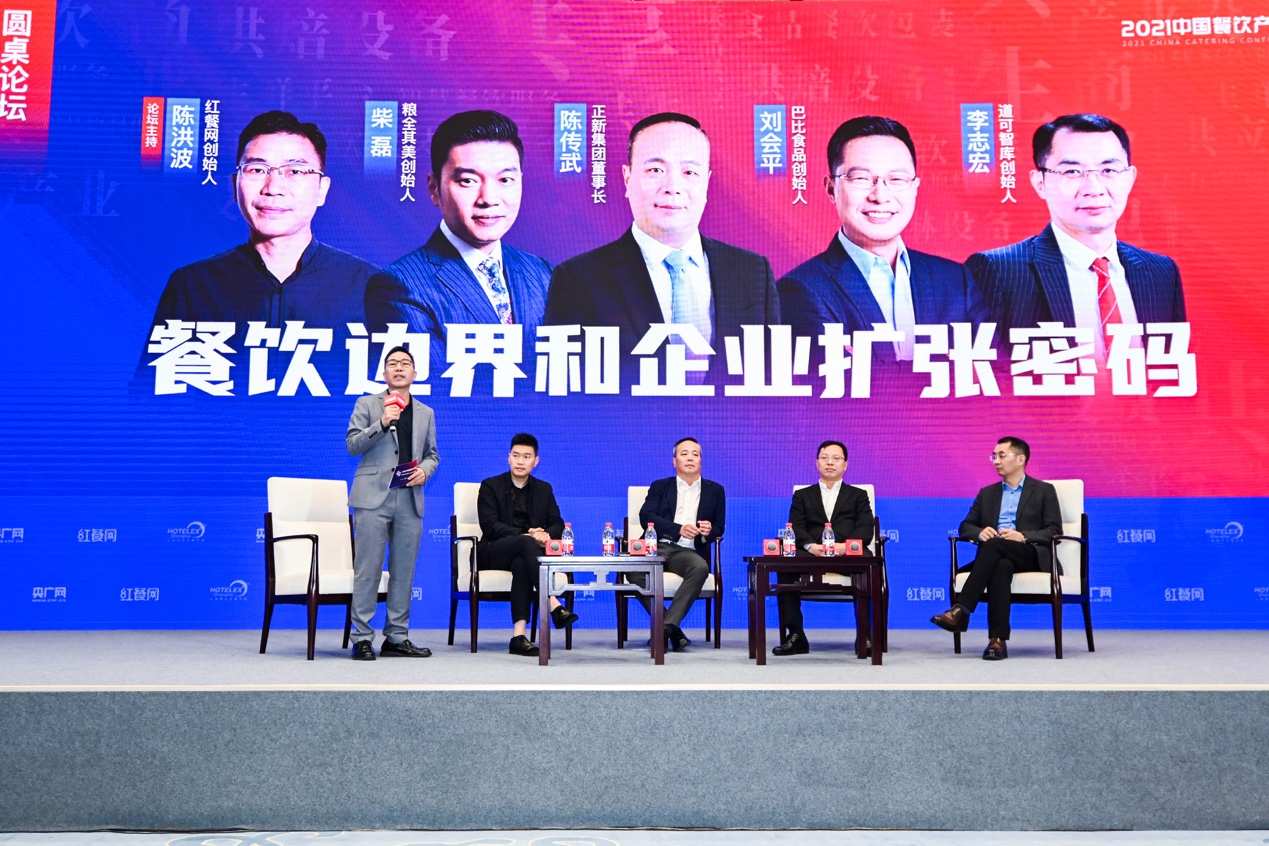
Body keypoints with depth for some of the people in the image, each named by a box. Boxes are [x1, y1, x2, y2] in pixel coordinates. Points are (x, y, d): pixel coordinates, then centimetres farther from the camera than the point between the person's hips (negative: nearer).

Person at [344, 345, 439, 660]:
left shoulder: (425, 413, 18)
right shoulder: (366, 405, 8)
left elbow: (432, 454, 20)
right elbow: (352, 445, -1)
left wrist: (425, 470, -2)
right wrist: (381, 424, -14)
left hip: (410, 500, 4)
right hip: (374, 496, -4)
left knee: (403, 571, 5)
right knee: (367, 570, -5)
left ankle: (397, 638, 12)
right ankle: (362, 639, 0)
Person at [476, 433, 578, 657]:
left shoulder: (544, 489, 18)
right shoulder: (490, 486, 6)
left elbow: (557, 524, 7)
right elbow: (490, 525, -9)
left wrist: (546, 535, -19)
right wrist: (525, 535, -23)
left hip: (523, 554, 2)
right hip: (494, 553, -2)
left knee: (521, 564, -38)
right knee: (526, 543, -37)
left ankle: (519, 635, -46)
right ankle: (554, 606, -47)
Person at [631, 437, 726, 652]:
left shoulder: (715, 491, 20)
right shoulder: (660, 487, 17)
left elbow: (719, 529, 16)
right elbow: (646, 517, 0)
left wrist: (709, 532, -11)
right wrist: (679, 529, -16)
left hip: (688, 551, 0)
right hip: (656, 547, 0)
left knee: (700, 568, -36)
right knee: (633, 568, -33)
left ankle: (666, 626, -35)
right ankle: (672, 631, -25)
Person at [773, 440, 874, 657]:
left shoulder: (858, 495, 23)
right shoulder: (802, 496, 24)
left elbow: (865, 530, 6)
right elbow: (796, 527, 7)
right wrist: (811, 546, -17)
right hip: (811, 555, 1)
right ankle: (795, 635, -26)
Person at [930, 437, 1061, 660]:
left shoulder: (1044, 491, 11)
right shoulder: (987, 493, 22)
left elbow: (1054, 531, 1)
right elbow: (966, 526, 16)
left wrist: (1023, 536, -16)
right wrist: (980, 532, -9)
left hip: (1030, 555, -2)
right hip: (998, 557, 3)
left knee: (995, 544, -36)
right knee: (1001, 566, -37)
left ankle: (961, 610, -43)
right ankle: (997, 640, -45)